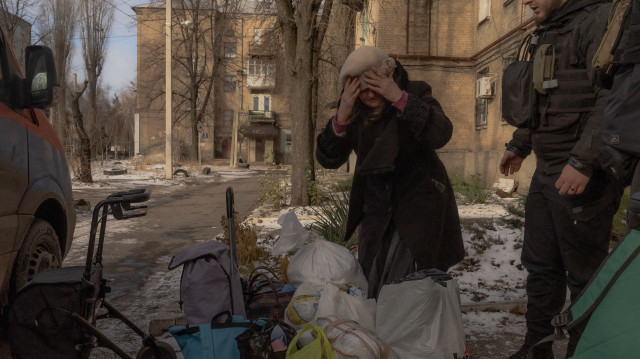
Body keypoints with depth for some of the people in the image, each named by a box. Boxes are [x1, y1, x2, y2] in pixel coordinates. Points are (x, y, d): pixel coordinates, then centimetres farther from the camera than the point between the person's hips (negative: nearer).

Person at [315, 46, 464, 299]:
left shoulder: (415, 93, -8)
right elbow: (328, 160, -8)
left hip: (419, 203, -3)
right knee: (369, 284, 9)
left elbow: (441, 135, -25)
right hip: (376, 209, 4)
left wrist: (400, 99, -31)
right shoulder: (355, 112, -1)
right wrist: (342, 117, -23)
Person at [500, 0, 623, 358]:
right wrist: (520, 144, 27)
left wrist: (583, 161, -27)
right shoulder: (548, 34, 17)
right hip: (546, 172, 9)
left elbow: (613, 96, -22)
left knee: (584, 274, 2)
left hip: (583, 176, -9)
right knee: (540, 265, 15)